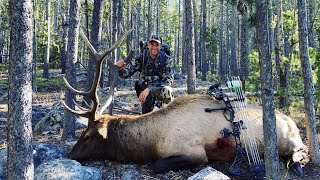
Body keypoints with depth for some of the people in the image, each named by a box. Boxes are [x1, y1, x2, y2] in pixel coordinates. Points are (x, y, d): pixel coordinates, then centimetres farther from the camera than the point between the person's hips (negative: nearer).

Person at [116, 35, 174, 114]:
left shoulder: (166, 59, -10)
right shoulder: (142, 58, -7)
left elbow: (168, 80, -21)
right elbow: (126, 73, -11)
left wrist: (149, 89, -33)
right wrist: (121, 69, -36)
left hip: (160, 89, 0)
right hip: (145, 89, 0)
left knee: (166, 91, -36)